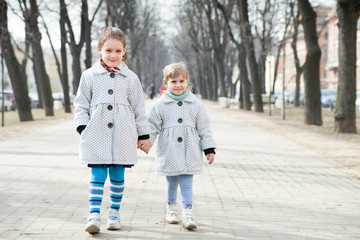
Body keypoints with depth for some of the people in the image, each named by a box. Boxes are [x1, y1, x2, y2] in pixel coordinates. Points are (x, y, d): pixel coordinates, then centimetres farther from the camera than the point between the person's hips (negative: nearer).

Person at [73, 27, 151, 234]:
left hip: (123, 137, 1)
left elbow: (138, 108, 9)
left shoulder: (131, 78, 5)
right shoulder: (89, 76, 4)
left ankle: (115, 213, 21)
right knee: (98, 176, -4)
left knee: (118, 176, 8)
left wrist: (144, 135, 9)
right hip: (97, 136, -1)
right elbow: (81, 105, 8)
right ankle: (94, 216, -5)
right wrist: (83, 127, -5)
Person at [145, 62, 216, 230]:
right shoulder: (160, 105, 1)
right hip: (169, 152, 0)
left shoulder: (195, 104, 4)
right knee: (171, 182, 10)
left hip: (189, 152, 0)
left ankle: (187, 214, -3)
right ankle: (171, 208, 31)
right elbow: (153, 126, 4)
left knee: (187, 183, -3)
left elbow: (204, 128, 7)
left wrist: (209, 149, 4)